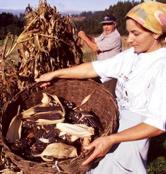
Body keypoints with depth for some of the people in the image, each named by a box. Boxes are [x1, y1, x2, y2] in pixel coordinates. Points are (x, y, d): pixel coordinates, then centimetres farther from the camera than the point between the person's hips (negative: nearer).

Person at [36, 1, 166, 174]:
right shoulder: (132, 54, -2)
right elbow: (95, 68, 1)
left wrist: (112, 139, -36)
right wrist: (55, 73, 0)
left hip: (134, 133, -7)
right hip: (116, 122, 7)